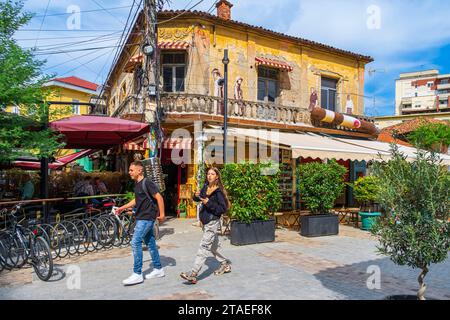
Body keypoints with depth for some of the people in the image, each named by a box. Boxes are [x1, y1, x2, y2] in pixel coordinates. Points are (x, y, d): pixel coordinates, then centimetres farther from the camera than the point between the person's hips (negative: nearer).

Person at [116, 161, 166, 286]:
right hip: (141, 218, 9)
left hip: (146, 218, -9)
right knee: (150, 243, 14)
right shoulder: (137, 184, 12)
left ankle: (137, 274, -3)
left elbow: (159, 198, -16)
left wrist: (162, 214, -15)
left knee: (135, 242, -11)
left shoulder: (147, 183, -16)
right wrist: (123, 207, 21)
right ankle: (158, 269, 24)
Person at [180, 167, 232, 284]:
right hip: (205, 222, 8)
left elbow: (223, 208, -14)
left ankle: (193, 274, -10)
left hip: (213, 222, -8)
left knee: (204, 247, -10)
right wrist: (196, 195, -11)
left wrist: (209, 203, -21)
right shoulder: (205, 187, 9)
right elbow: (196, 199, 12)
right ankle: (225, 265, 37)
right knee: (212, 248, 19)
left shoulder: (218, 191, -12)